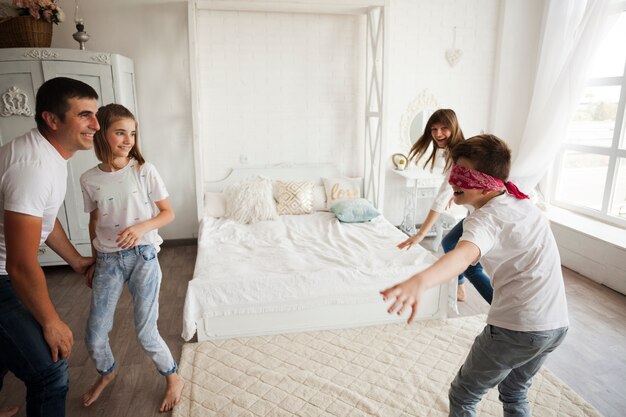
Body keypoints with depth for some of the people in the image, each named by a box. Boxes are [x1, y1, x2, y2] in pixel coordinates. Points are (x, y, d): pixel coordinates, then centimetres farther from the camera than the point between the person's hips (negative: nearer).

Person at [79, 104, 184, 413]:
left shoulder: (144, 171, -8)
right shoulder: (89, 180, -1)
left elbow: (168, 213, -3)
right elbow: (94, 222, 11)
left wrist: (142, 227, -22)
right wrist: (93, 264, 17)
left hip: (142, 256, -3)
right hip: (108, 259, 3)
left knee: (145, 332, 0)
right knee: (94, 334, 10)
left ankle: (173, 378, 26)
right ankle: (107, 372, 43)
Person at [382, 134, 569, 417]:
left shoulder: (486, 219, -18)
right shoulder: (521, 201, 8)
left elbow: (464, 255, -41)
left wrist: (419, 282, -58)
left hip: (516, 327, -9)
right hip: (557, 323, 9)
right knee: (514, 393, 30)